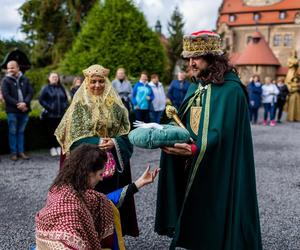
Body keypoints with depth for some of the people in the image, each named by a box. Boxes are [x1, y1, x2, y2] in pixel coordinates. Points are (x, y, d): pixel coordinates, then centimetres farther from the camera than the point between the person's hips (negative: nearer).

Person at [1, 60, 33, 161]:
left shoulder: (25, 79, 8)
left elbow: (30, 92, 4)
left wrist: (25, 103, -13)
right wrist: (17, 104, -16)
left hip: (24, 110, 3)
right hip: (12, 111, -3)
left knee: (21, 132, 11)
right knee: (12, 132, 3)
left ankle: (21, 152, 17)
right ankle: (13, 153, 10)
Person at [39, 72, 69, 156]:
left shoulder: (61, 88, 13)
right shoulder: (46, 88, -1)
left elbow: (66, 99, 19)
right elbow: (41, 99, -4)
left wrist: (65, 106, 3)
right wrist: (48, 107, -12)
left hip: (61, 114, 4)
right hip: (50, 114, -3)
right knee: (51, 131, 0)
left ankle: (59, 147, 13)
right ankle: (52, 148, 9)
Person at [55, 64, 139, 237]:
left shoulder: (115, 105, 5)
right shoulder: (79, 105, -1)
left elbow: (126, 132, 4)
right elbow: (74, 137, -6)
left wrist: (114, 142, -16)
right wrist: (97, 143, -18)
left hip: (113, 162, 2)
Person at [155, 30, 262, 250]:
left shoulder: (231, 90, -15)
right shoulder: (196, 87, 9)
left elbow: (224, 134, -22)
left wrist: (194, 150, -34)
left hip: (219, 172, -7)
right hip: (192, 168, 7)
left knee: (217, 231, 4)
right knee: (195, 225, 13)